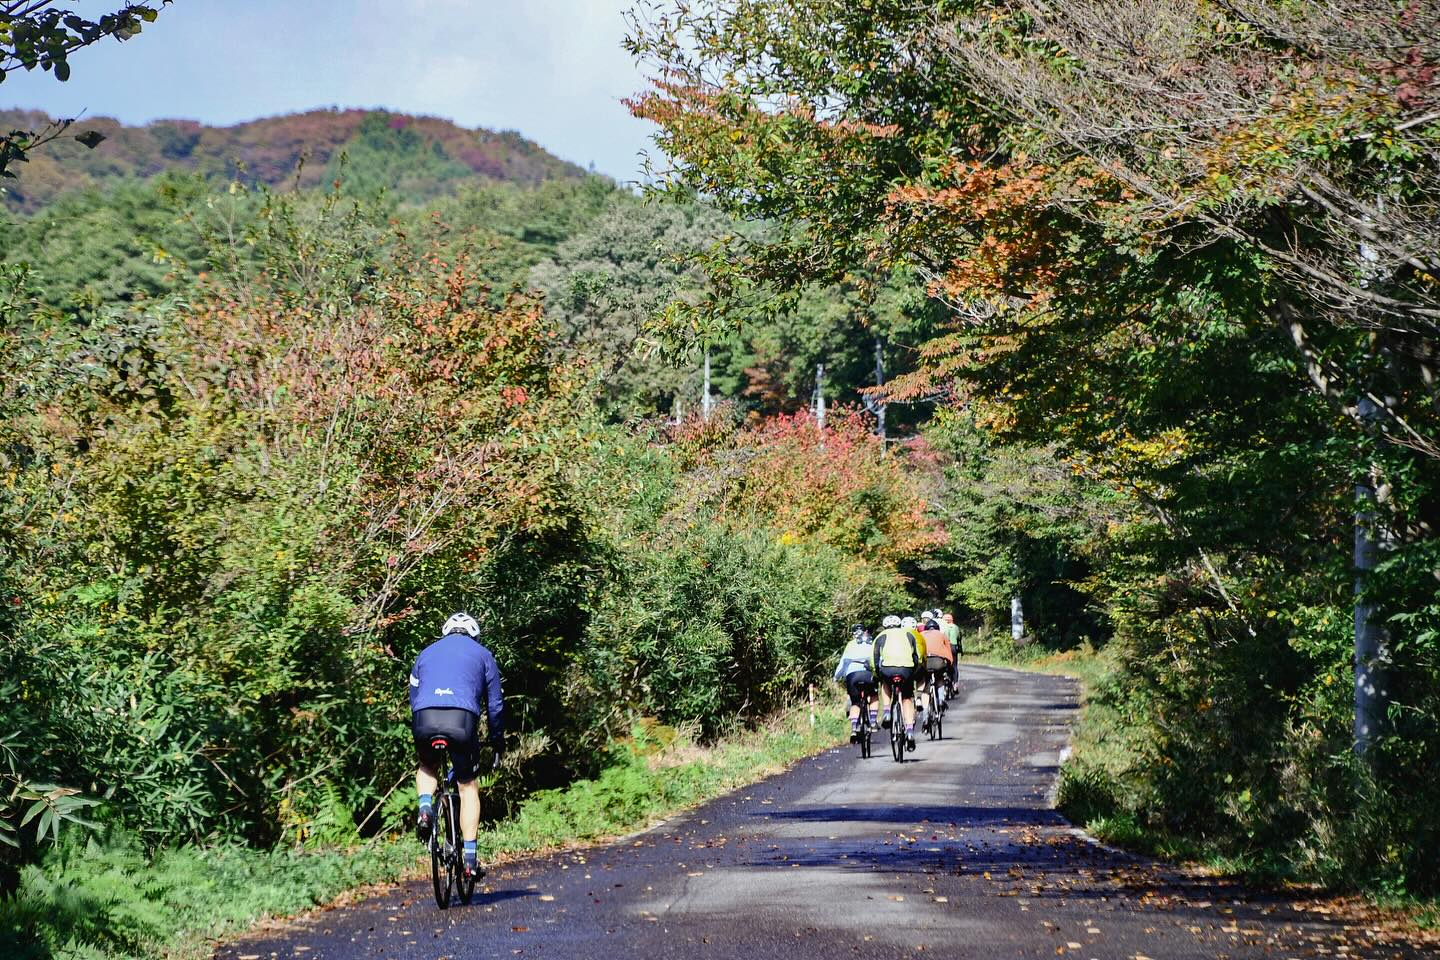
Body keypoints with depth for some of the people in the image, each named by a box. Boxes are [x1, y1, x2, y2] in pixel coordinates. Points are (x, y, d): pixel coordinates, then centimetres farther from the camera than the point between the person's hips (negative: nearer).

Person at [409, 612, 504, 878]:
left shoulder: (426, 653, 29)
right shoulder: (482, 654, 22)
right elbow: (495, 703, 20)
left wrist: (419, 734, 40)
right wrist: (498, 743, 30)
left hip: (424, 718, 2)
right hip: (462, 719, -2)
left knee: (427, 767, 31)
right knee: (468, 786, 11)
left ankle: (425, 809, 1)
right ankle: (470, 858, 4)